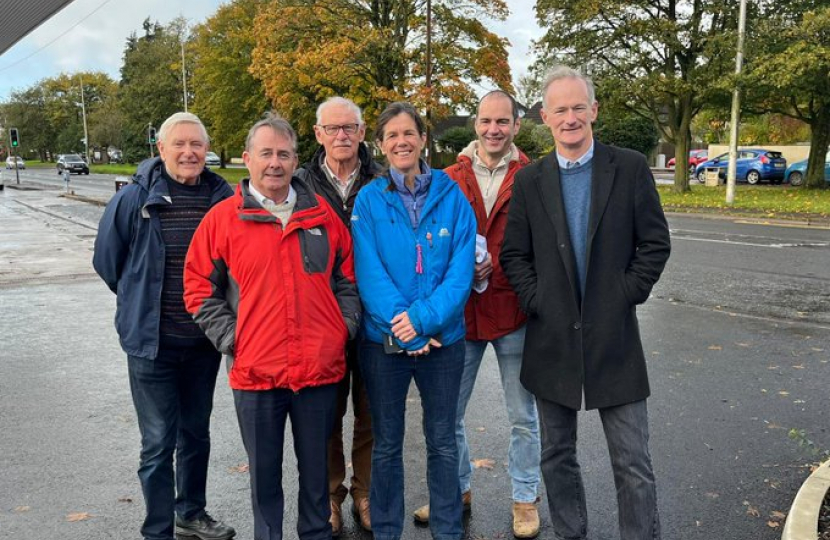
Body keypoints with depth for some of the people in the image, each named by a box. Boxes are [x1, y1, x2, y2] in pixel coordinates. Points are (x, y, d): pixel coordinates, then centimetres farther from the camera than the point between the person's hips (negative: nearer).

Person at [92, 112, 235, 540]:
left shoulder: (223, 197, -5)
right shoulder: (134, 199, -10)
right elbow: (107, 261, 3)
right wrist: (142, 301, 9)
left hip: (205, 342, 3)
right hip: (151, 342, -3)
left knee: (196, 434, 19)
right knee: (159, 443, 4)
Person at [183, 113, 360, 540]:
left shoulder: (321, 213, 6)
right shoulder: (222, 218, -1)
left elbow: (347, 277, 13)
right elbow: (199, 287, 2)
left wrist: (346, 326, 3)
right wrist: (229, 339, -6)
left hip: (321, 368, 2)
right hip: (255, 372, -1)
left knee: (316, 466, 17)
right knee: (265, 471, 14)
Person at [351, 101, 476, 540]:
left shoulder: (451, 195, -2)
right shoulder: (369, 200, -3)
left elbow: (461, 268, -9)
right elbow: (368, 272, -10)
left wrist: (423, 318, -20)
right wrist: (401, 325, -20)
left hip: (443, 339, 1)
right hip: (383, 341, 0)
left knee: (442, 443, 14)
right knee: (386, 445, 13)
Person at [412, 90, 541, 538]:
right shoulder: (450, 179, 1)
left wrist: (495, 265, -17)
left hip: (513, 312, -2)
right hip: (460, 312, 2)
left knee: (523, 417, 13)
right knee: (448, 412, 13)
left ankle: (525, 498, 33)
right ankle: (457, 489, 36)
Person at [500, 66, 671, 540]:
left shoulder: (630, 168, -2)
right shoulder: (529, 180, 3)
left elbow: (655, 244, -2)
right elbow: (514, 255, 5)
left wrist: (625, 296, -8)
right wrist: (536, 301, -7)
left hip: (614, 340, -2)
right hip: (552, 340, 3)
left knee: (633, 463, 4)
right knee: (557, 456, 15)